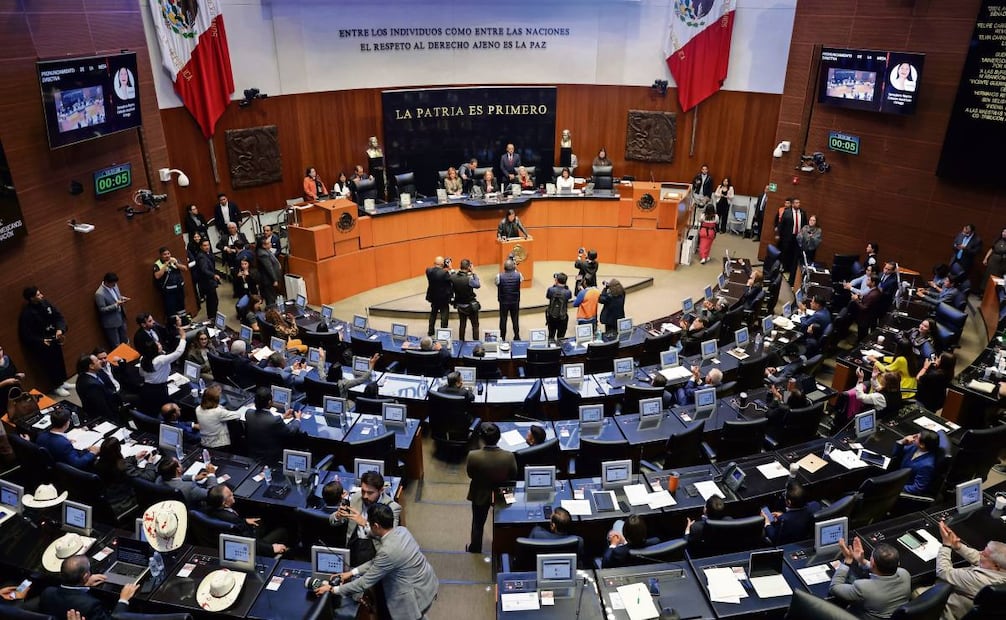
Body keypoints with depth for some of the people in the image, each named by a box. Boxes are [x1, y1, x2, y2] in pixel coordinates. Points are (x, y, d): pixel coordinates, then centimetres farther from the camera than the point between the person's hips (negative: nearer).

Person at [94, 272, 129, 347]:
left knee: (125, 342, 19)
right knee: (116, 347, 5)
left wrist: (121, 298, -7)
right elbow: (102, 310, -21)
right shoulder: (99, 294, -25)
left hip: (121, 318, 7)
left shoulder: (114, 285, -3)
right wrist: (116, 305, -30)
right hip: (111, 322, -7)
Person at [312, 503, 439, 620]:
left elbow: (365, 582, -19)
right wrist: (353, 572, 7)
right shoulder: (401, 530, -6)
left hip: (418, 594, -8)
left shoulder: (388, 551, -31)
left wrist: (333, 590, -9)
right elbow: (377, 561, 8)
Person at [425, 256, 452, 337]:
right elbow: (451, 282, -18)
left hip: (433, 297, 5)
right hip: (443, 298, -5)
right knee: (444, 315, 7)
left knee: (433, 314, 22)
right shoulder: (444, 273, -24)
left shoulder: (429, 271, -11)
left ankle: (430, 331, 31)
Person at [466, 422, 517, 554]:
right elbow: (513, 476, -13)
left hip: (480, 495, -1)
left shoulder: (473, 456, -34)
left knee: (478, 524, 25)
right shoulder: (509, 457, -32)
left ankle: (475, 550, 47)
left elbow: (470, 474, -15)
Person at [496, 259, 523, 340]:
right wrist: (516, 269, 13)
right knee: (515, 319, 13)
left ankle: (502, 338, 21)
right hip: (515, 301, 1)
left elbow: (497, 284, 2)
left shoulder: (499, 276, -18)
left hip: (503, 301, -1)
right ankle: (517, 337, 22)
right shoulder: (518, 275, -13)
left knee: (503, 319, 12)